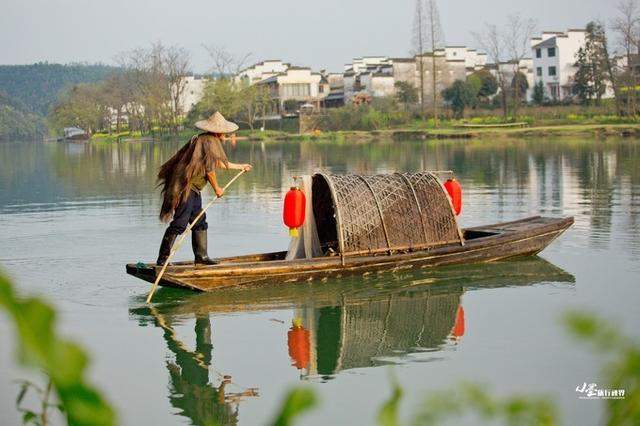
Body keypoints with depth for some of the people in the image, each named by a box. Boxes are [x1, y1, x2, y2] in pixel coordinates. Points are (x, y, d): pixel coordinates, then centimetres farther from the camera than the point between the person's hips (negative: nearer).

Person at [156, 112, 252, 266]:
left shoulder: (207, 140, 18)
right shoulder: (210, 142, -14)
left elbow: (219, 163, 32)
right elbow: (209, 169, -14)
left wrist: (240, 167, 42)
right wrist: (216, 188, 1)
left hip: (193, 189, 11)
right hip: (186, 187, -11)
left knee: (199, 222, 14)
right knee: (179, 224, -12)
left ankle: (201, 256, 21)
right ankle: (162, 258, -10)